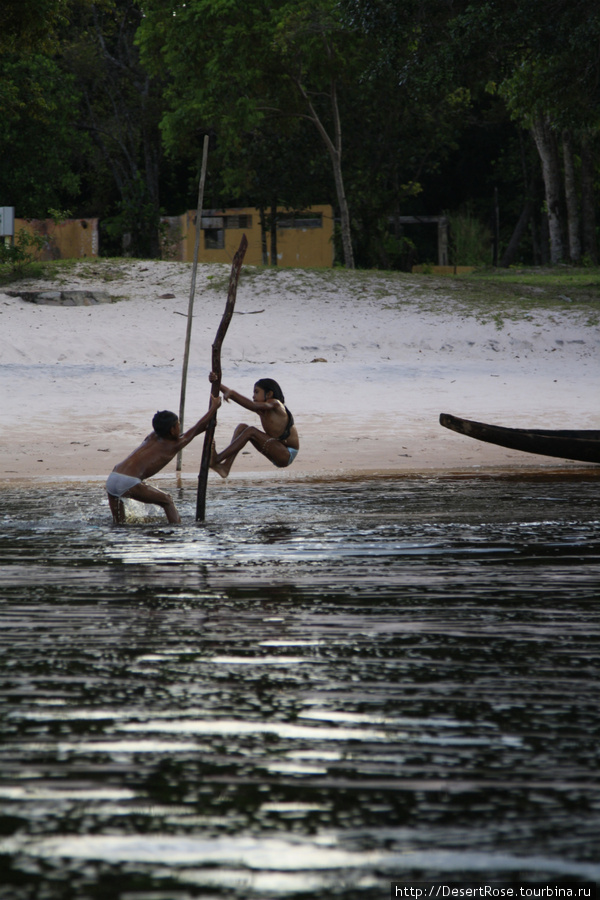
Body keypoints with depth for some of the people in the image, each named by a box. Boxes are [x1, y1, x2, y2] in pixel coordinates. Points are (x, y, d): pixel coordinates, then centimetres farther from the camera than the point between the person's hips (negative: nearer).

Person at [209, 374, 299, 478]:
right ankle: (226, 467, -15)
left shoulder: (275, 404, -13)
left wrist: (232, 393, -37)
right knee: (242, 427, -2)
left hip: (287, 455, -9)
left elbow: (253, 406, -33)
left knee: (251, 431, -22)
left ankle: (217, 459, -24)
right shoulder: (261, 410, 9)